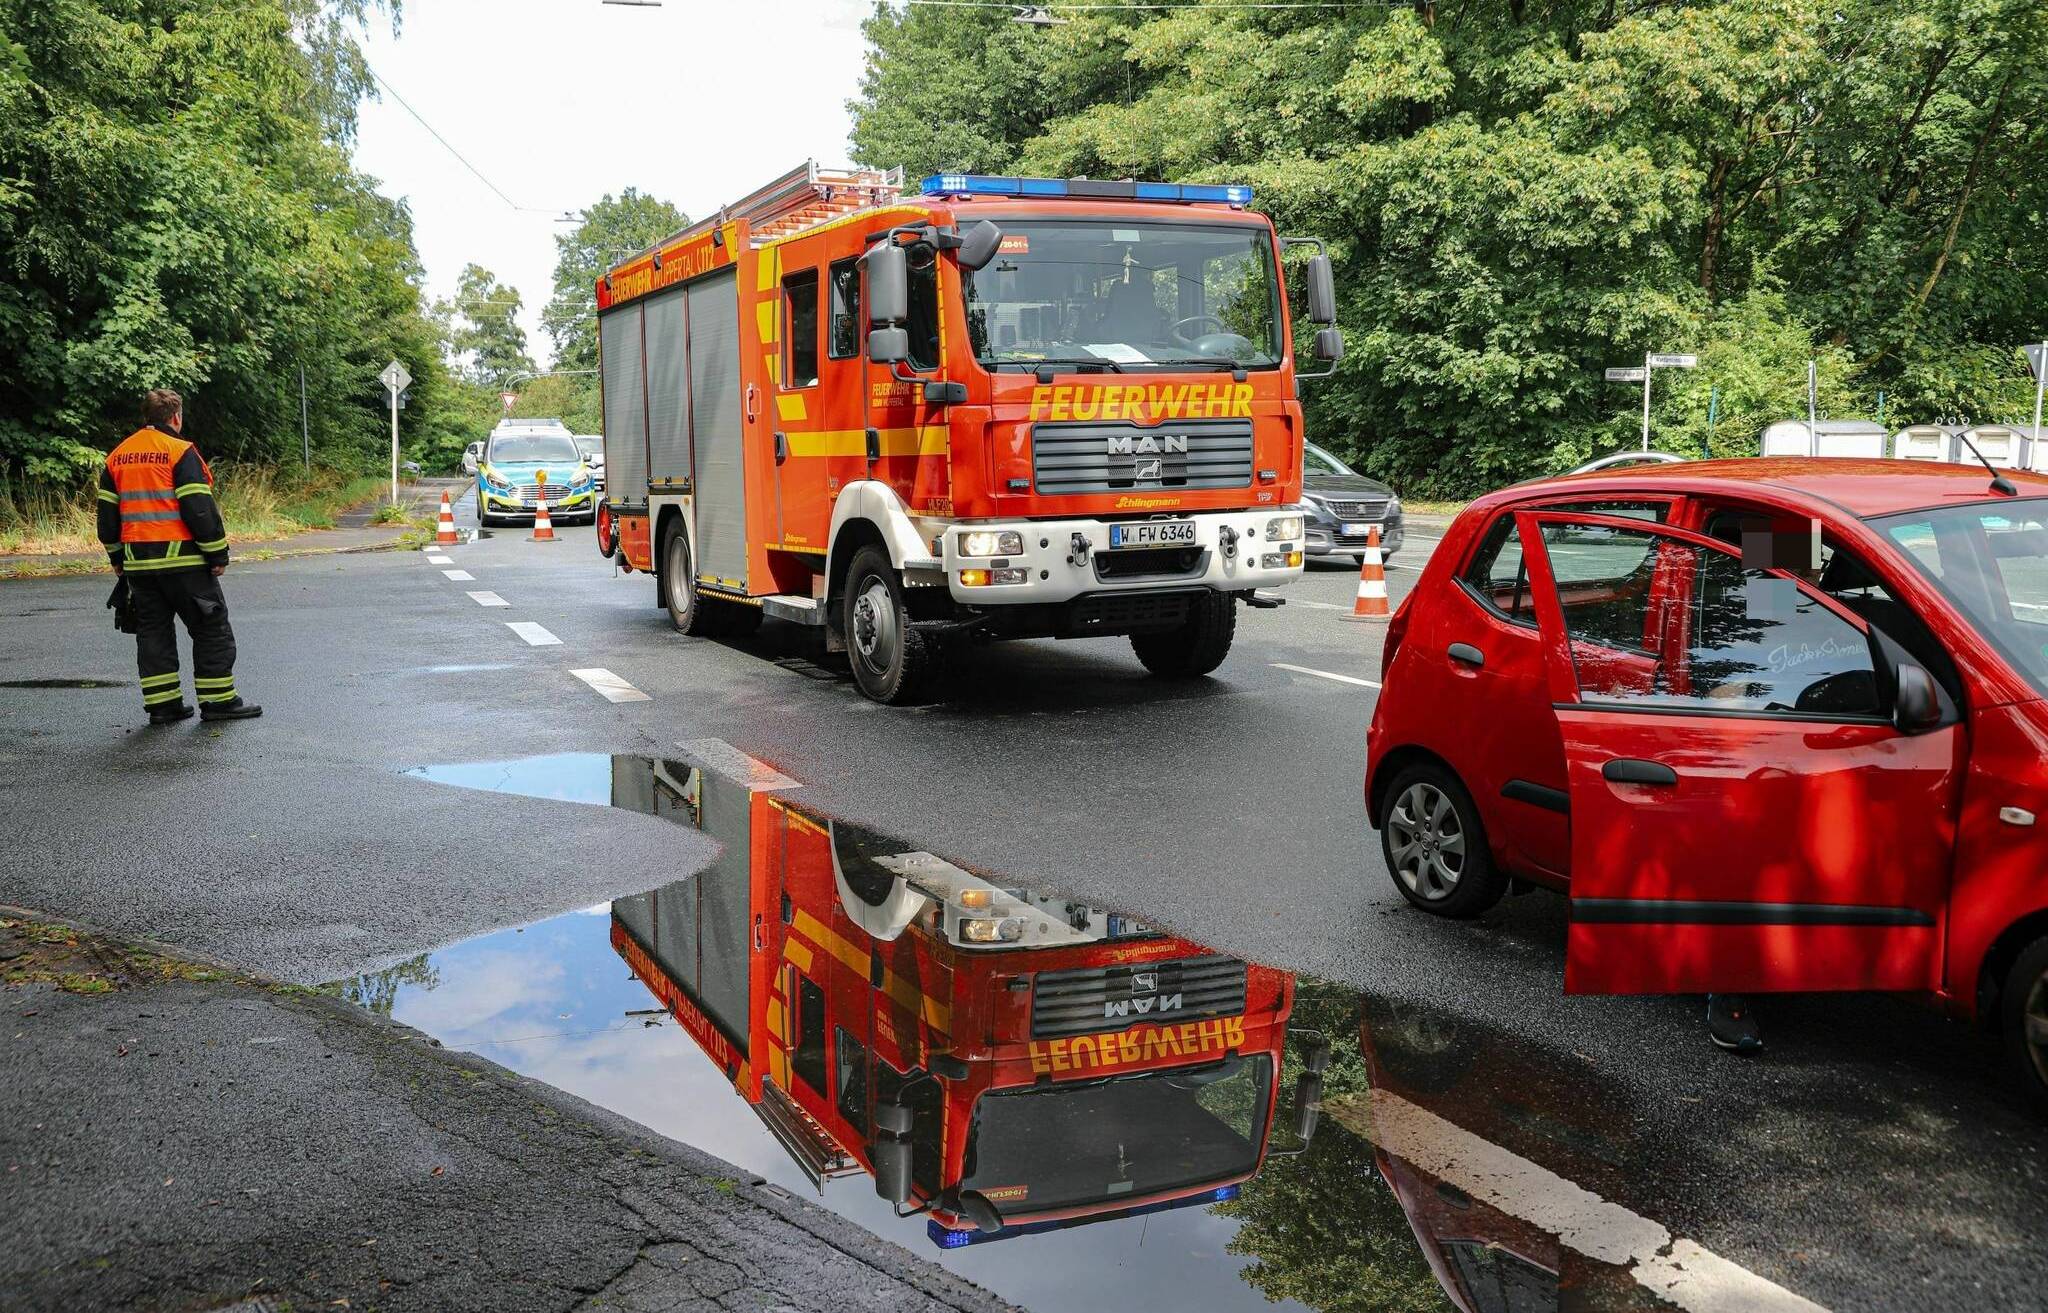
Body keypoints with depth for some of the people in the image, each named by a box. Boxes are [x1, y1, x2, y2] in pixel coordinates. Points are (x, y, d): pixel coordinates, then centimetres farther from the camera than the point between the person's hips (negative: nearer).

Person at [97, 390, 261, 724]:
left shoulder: (116, 457, 12)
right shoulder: (180, 452, -9)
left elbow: (107, 515, 15)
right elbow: (200, 509, -15)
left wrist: (118, 559, 23)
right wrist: (218, 555, -9)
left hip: (137, 563, 6)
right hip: (183, 559, -6)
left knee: (152, 631, 12)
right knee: (211, 628, 3)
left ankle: (162, 704, 11)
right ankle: (218, 700, 4)